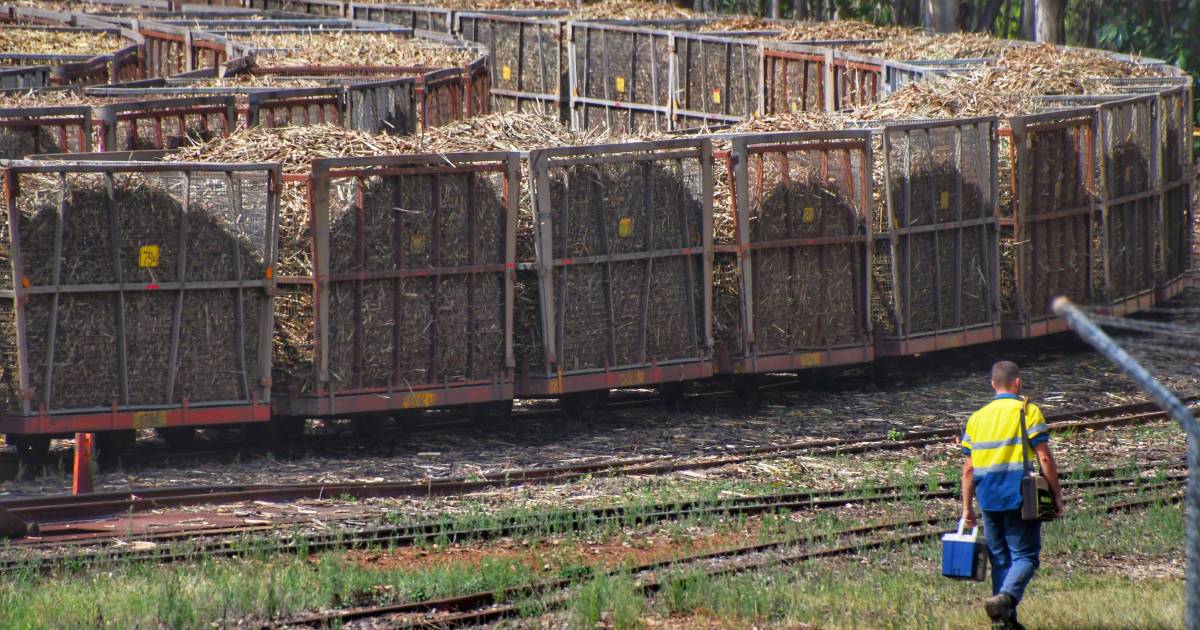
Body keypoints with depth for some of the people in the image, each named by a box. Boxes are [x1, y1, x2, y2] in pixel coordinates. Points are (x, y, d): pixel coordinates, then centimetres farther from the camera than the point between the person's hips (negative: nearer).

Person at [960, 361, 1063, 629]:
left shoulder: (977, 418, 11)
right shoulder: (1028, 412, -4)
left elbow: (968, 469, 10)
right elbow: (1044, 458, -9)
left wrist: (967, 507, 15)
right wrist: (1057, 495, -2)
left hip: (988, 500, 4)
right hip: (1019, 497, -4)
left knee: (1000, 559, 12)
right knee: (1025, 555, -1)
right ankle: (1006, 597, -26)